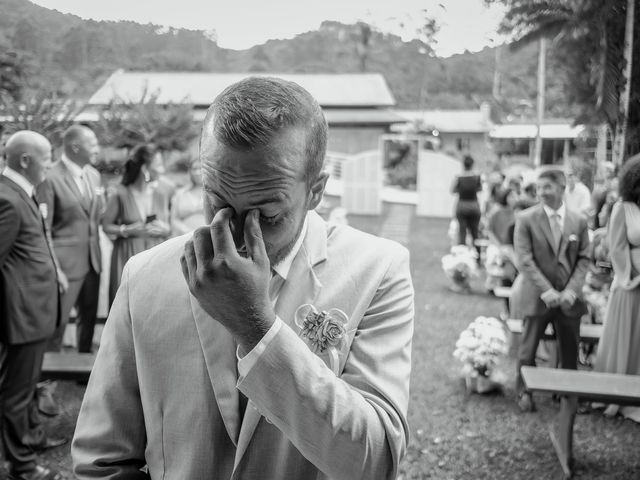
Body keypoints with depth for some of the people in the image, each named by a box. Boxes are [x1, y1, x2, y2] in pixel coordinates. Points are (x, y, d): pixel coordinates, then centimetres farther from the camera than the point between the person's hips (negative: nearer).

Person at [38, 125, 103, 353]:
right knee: (57, 322, 0)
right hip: (66, 261, -7)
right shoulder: (50, 178, -14)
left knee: (89, 317, 17)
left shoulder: (94, 175, 9)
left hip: (92, 259, 7)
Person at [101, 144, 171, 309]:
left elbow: (168, 229, 15)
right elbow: (106, 226, 1)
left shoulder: (161, 197, 7)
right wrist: (128, 230, -14)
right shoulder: (121, 195, -4)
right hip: (128, 257, -3)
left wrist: (163, 229, -7)